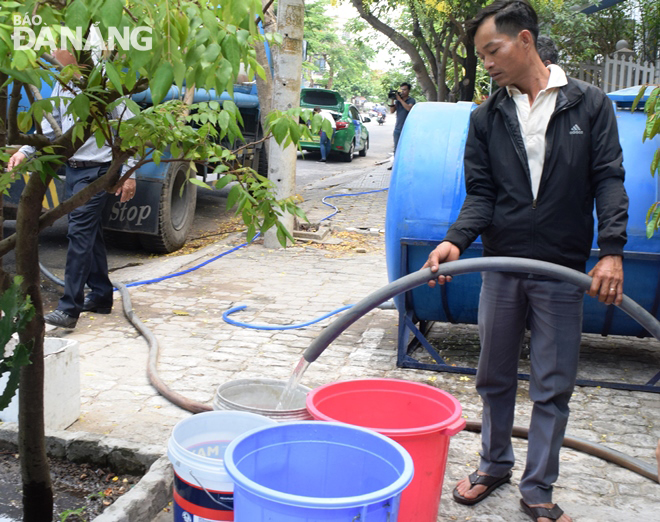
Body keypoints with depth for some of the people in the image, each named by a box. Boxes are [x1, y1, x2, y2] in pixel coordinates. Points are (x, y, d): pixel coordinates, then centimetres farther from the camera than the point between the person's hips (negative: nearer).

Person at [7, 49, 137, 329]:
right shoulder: (61, 86, 11)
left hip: (95, 171, -8)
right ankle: (101, 295, 26)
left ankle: (69, 308, -10)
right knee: (90, 234, 15)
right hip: (72, 169, 8)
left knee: (80, 234, -12)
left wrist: (129, 173, -12)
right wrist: (25, 151, 3)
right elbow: (50, 128, 17)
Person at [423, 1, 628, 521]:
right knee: (495, 377, 14)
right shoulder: (486, 118, 5)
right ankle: (495, 464, 35)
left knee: (553, 387, 5)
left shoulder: (589, 104, -1)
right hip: (501, 267, 3)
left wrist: (612, 250, -15)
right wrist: (455, 242, -16)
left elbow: (609, 180, -4)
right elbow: (480, 194, 2)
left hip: (563, 272, -2)